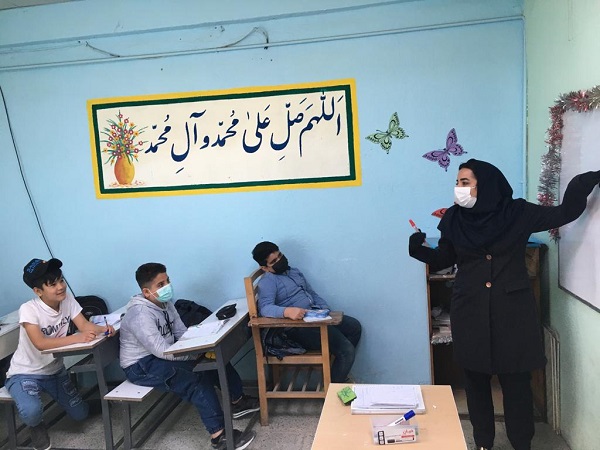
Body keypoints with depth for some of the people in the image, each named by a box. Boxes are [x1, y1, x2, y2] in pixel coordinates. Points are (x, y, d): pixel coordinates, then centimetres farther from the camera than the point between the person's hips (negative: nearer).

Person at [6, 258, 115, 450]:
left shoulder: (67, 299, -11)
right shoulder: (28, 309, -28)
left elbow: (84, 325, -17)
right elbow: (40, 343, -38)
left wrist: (102, 329, -38)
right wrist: (77, 338, -48)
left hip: (54, 370, 6)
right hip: (25, 373, -5)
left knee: (81, 414, 9)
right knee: (32, 411, -35)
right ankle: (36, 426, 4)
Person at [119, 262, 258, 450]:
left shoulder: (165, 303, 1)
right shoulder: (140, 315, -26)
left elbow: (183, 333, 4)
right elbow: (161, 350, -32)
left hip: (162, 355, 9)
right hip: (142, 365, -9)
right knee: (197, 380, -26)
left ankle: (237, 401, 16)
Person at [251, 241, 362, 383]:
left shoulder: (294, 271, 19)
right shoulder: (267, 281, -9)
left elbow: (312, 293, 24)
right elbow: (265, 308, -25)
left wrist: (326, 310, 8)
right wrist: (287, 311, -44)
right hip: (298, 326, -9)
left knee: (354, 326, 9)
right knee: (347, 350, -17)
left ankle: (341, 373, 19)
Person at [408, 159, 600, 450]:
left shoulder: (518, 213, -4)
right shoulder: (454, 219, 0)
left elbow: (565, 212, 0)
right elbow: (443, 259, 7)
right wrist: (418, 248, -10)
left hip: (512, 309, -1)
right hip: (470, 311, 2)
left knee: (516, 379, 6)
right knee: (476, 378, 10)